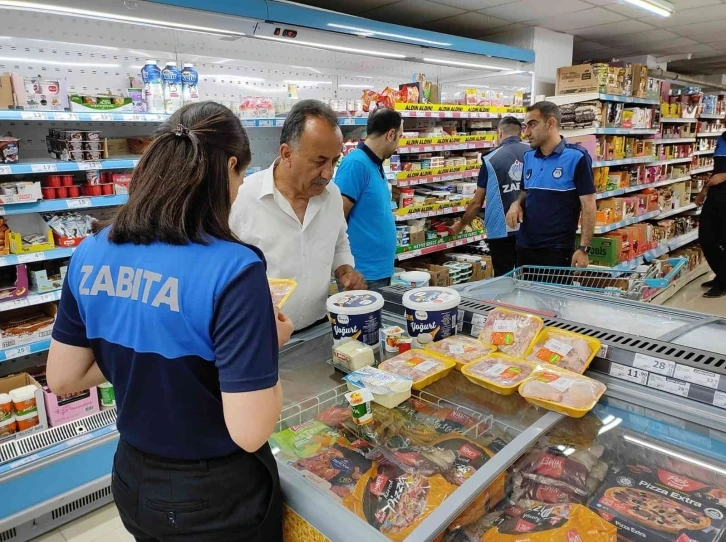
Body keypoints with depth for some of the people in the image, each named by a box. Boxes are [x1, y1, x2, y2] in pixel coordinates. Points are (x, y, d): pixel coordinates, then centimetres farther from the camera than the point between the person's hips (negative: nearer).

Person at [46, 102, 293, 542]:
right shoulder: (234, 269, -28)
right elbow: (250, 431, -27)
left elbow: (63, 379, 1)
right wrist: (270, 344, -12)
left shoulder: (92, 254, -8)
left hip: (134, 480, 5)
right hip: (219, 494, -5)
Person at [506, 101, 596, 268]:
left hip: (557, 251, -6)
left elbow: (588, 206, -11)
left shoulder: (577, 157, -11)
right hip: (524, 247, 6)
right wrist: (517, 204, -4)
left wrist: (584, 248, -15)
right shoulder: (528, 157, 7)